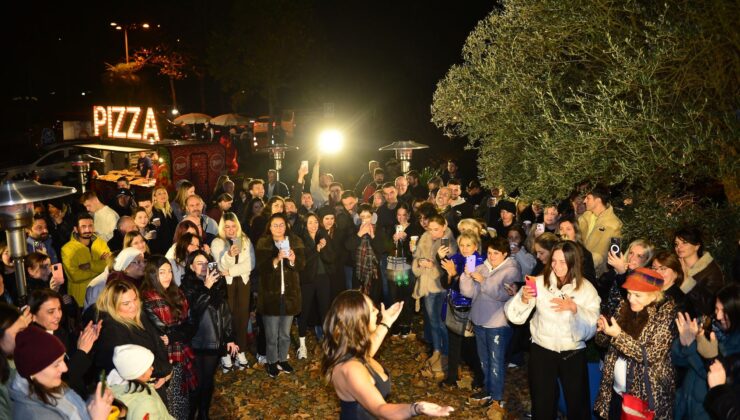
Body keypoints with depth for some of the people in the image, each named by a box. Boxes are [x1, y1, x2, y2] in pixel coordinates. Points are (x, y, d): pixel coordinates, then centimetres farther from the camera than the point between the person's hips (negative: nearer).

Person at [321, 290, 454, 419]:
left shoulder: (348, 350, -8)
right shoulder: (351, 369, -36)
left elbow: (366, 350, 15)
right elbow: (379, 409, -38)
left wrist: (386, 323, 20)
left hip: (359, 413, 8)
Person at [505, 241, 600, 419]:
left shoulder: (586, 288, -5)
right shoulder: (539, 282, -6)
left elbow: (592, 327, -12)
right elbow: (514, 316, -9)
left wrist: (575, 309, -26)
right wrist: (523, 299, -27)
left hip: (574, 354, 0)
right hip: (541, 352, 0)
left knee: (578, 405, 14)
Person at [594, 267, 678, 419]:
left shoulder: (666, 312, -13)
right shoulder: (625, 306, 2)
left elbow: (652, 355, -21)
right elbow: (604, 342, 8)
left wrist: (618, 335, -26)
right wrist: (602, 329, -13)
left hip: (647, 396, -5)